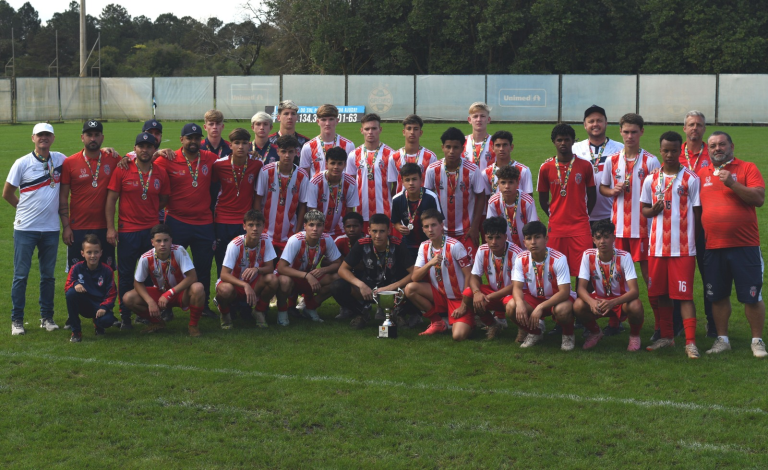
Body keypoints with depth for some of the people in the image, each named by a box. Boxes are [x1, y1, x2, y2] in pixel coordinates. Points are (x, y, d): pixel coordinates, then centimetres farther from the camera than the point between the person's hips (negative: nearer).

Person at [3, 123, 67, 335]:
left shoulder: (60, 159, 4)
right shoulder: (22, 163, -3)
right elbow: (7, 193, 4)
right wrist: (25, 208, 7)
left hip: (51, 228, 3)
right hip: (25, 229, -2)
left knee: (48, 275, 9)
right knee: (21, 275, 1)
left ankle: (47, 317, 19)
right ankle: (17, 319, 9)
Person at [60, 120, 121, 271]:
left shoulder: (112, 159, 2)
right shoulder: (70, 163, -1)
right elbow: (63, 197, 1)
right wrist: (66, 226, -5)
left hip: (104, 228, 2)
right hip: (78, 229, -1)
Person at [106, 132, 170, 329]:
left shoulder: (160, 173, 4)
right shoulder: (122, 171, -3)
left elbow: (164, 199, 16)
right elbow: (111, 200, -2)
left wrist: (151, 212, 2)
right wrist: (110, 228, -7)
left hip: (152, 230, 2)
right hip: (127, 231, -2)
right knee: (125, 275, 3)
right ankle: (125, 317, 12)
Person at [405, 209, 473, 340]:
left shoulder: (455, 246, -17)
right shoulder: (424, 247, 0)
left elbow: (469, 276, -14)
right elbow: (414, 278, -7)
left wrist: (464, 305, -15)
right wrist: (430, 263, -25)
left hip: (459, 298, -5)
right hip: (440, 295, 5)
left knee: (459, 336, -28)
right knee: (410, 289, -20)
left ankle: (468, 321, 11)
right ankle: (437, 322, 0)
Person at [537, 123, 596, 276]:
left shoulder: (585, 166, 2)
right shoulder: (546, 168, 3)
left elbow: (591, 196, 9)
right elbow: (543, 200, 11)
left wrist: (582, 216, 7)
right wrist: (555, 216, 8)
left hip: (580, 227, -1)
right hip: (556, 228, 1)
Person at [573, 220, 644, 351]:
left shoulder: (624, 257, -21)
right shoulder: (588, 255, -15)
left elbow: (634, 291, -28)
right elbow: (581, 288, -17)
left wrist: (612, 303, -47)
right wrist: (592, 302, -41)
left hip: (621, 300, -2)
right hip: (599, 299, 2)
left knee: (635, 306, -36)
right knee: (578, 305, -29)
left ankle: (634, 335, 0)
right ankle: (595, 333, 5)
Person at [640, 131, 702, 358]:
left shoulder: (691, 179, -3)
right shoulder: (651, 179, 8)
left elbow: (697, 212, 0)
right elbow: (644, 208, 14)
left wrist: (692, 237, -3)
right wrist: (652, 210, -8)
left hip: (683, 247, -4)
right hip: (657, 246, 4)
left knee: (684, 294, -6)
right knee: (659, 294, 10)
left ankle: (690, 342, -4)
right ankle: (666, 336, 23)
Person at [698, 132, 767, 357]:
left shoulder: (747, 169, 0)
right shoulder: (702, 173, 11)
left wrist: (732, 183, -19)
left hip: (745, 246, -3)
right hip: (713, 247, 4)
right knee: (718, 296, 9)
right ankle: (722, 339, 21)